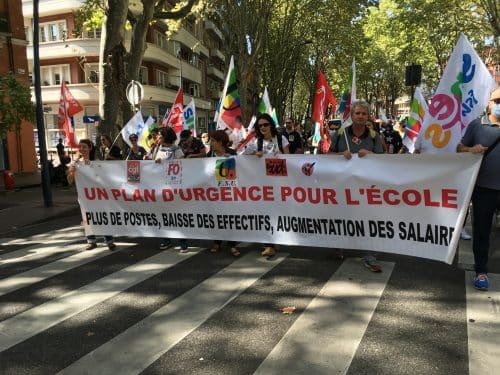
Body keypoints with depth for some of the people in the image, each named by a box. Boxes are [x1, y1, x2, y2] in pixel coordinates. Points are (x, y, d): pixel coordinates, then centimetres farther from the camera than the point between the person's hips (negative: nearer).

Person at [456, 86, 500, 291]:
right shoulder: (477, 125, 3)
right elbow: (459, 148, 6)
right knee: (481, 231, 9)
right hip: (483, 188, -1)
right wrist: (470, 149, -14)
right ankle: (481, 272, 21)